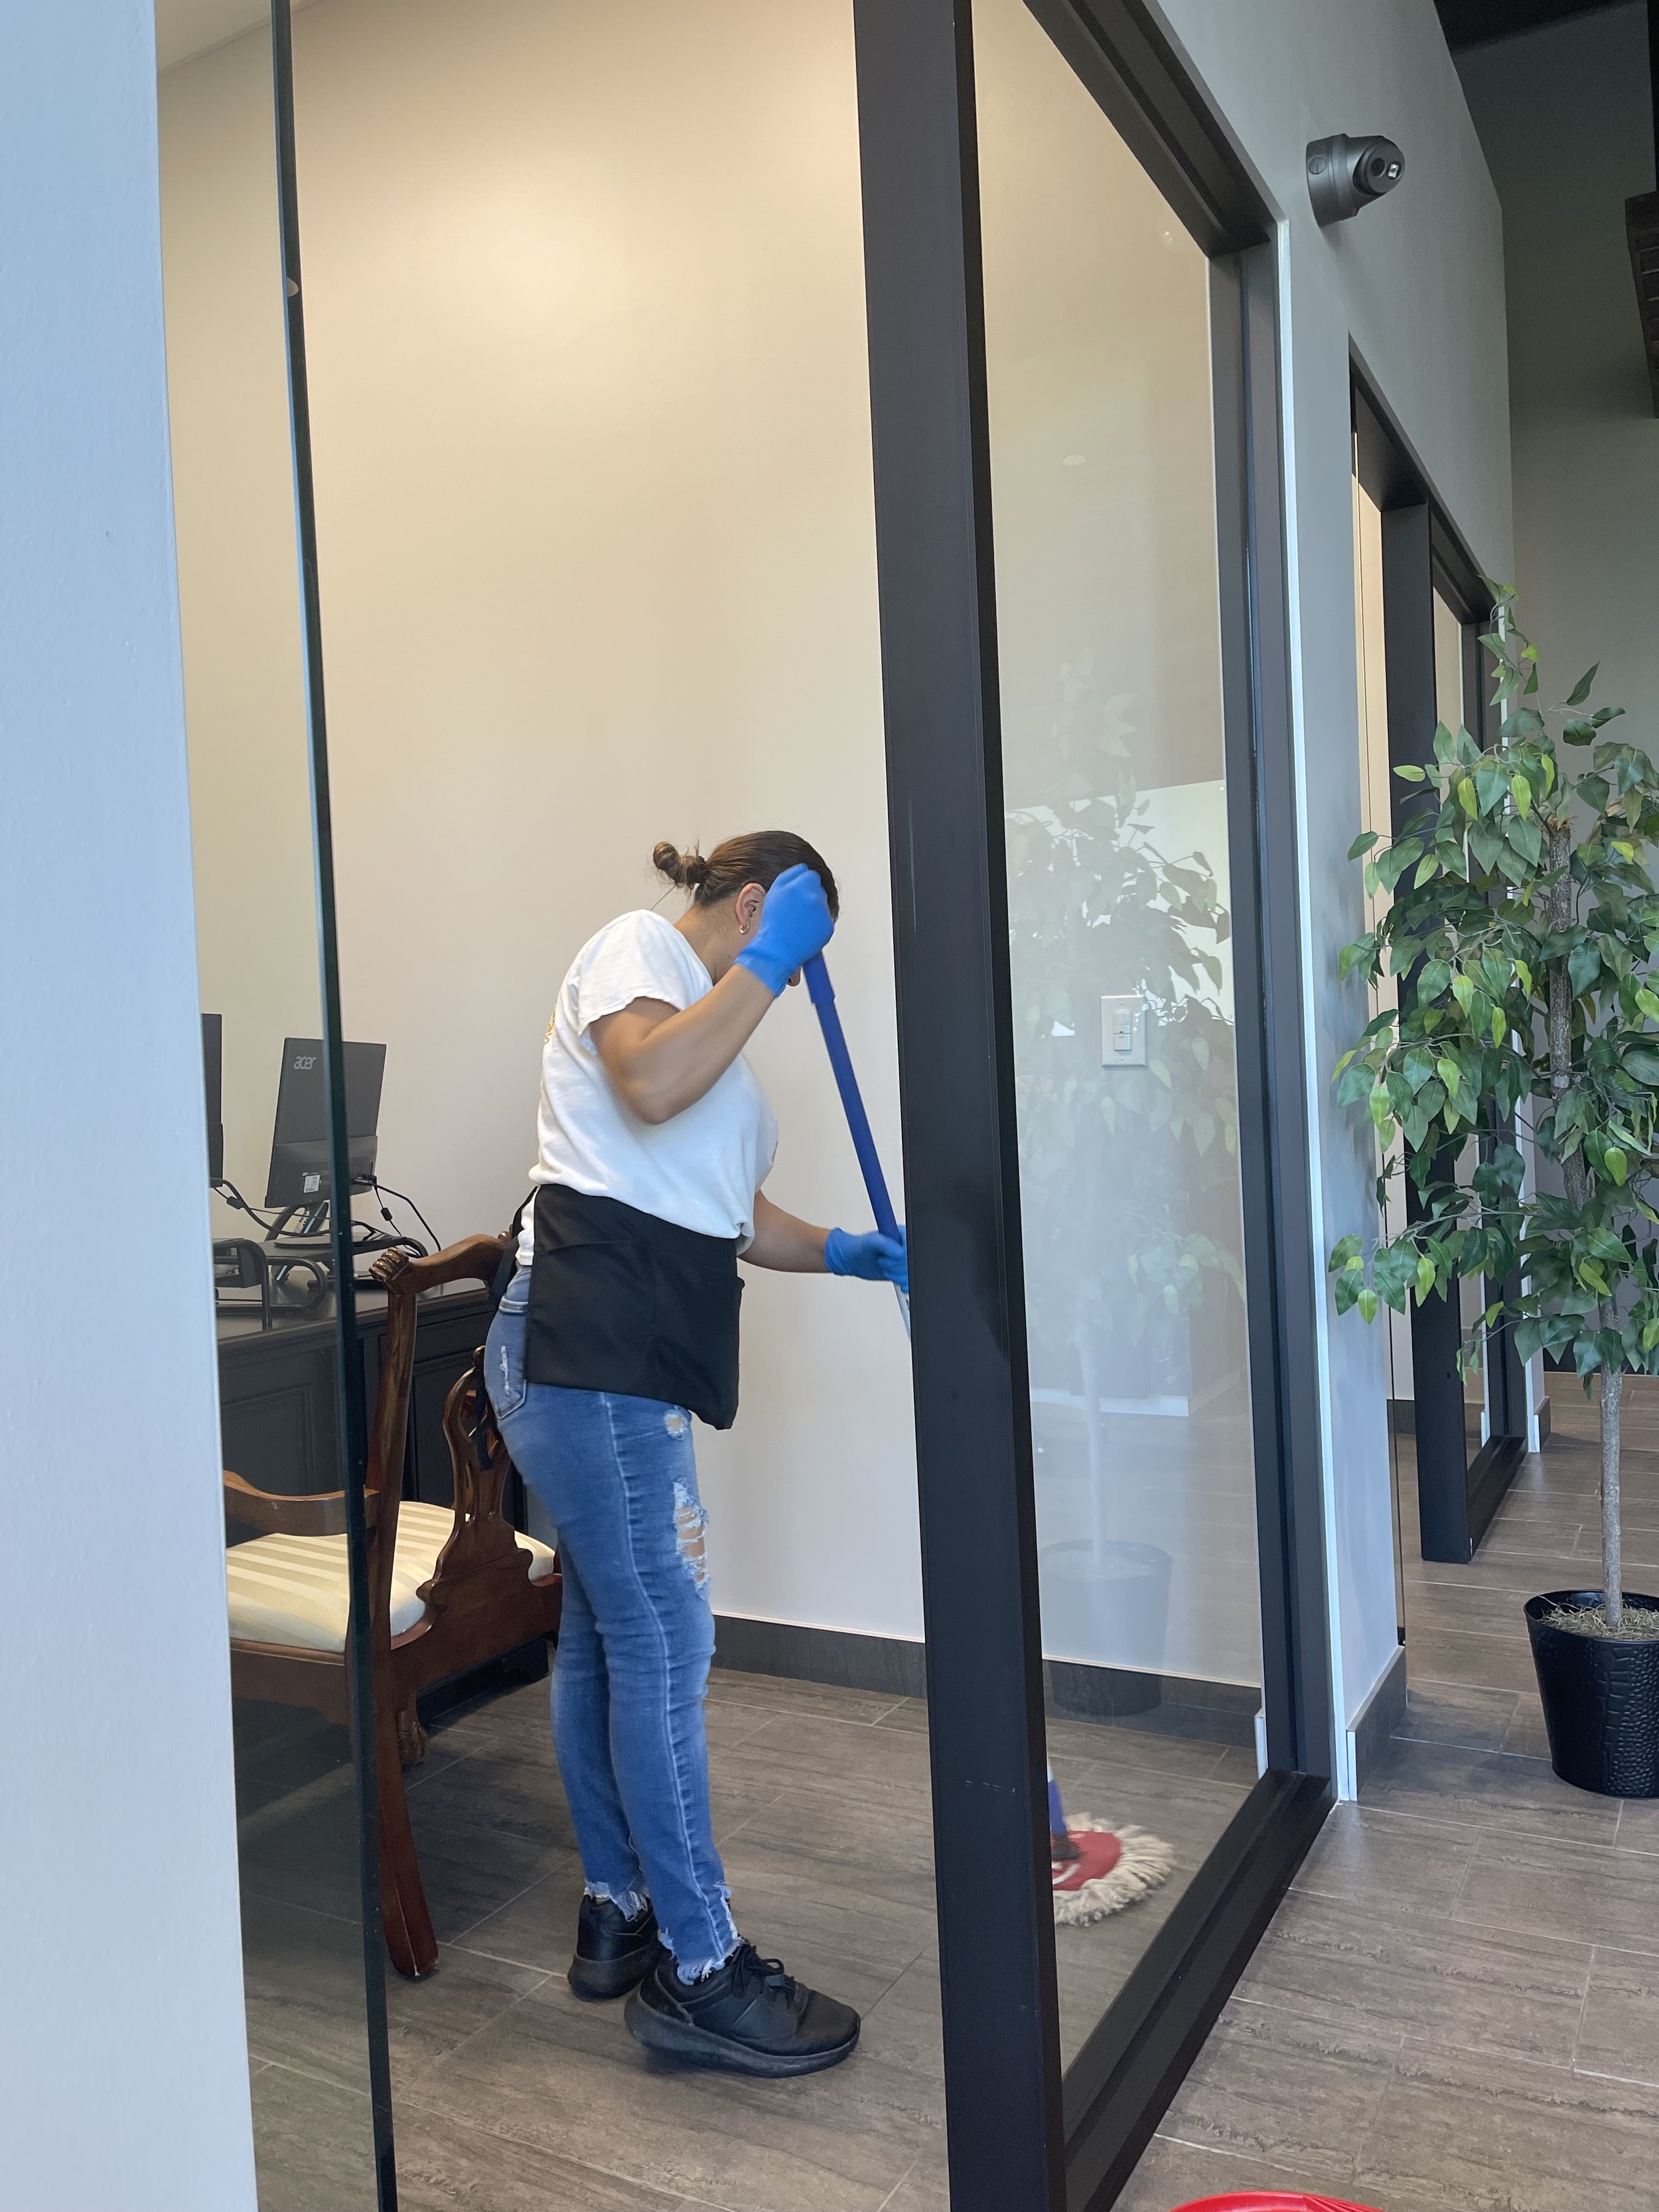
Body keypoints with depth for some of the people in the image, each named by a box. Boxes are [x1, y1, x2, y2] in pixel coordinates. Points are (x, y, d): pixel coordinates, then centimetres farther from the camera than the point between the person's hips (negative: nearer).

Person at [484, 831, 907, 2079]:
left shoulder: (717, 1023, 25)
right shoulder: (640, 947, -2)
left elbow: (734, 1215, 24)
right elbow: (651, 1082, -24)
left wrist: (846, 1255, 10)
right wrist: (766, 964, -14)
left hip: (637, 1357, 10)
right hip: (587, 1341, -10)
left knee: (605, 1633, 15)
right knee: (663, 1637, -6)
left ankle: (620, 1916, 27)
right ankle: (697, 1971, 4)